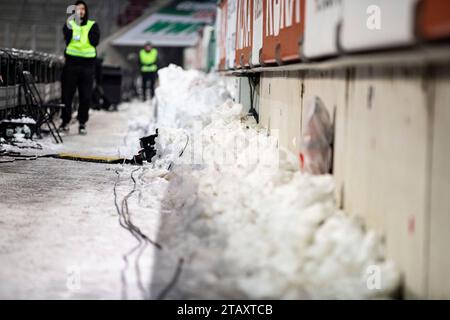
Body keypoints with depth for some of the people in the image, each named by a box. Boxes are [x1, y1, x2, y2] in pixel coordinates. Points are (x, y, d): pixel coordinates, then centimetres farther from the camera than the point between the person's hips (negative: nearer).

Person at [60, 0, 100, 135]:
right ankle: (65, 121, 10)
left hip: (87, 64, 0)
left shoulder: (93, 25, 9)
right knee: (67, 94, 0)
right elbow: (67, 39, -9)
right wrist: (70, 28, -22)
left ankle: (82, 123, 7)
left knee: (86, 96, 0)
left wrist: (88, 30, -12)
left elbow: (95, 42, -5)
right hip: (71, 63, 0)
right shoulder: (69, 24, 9)